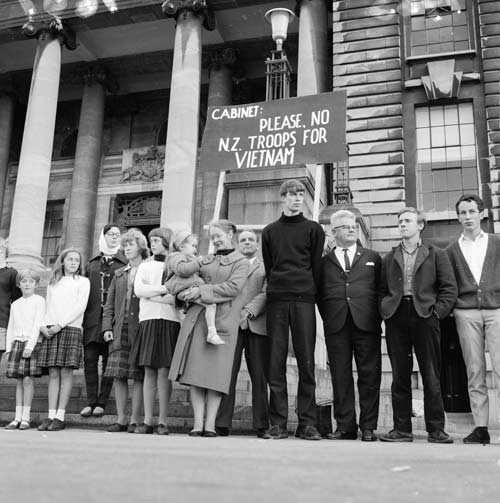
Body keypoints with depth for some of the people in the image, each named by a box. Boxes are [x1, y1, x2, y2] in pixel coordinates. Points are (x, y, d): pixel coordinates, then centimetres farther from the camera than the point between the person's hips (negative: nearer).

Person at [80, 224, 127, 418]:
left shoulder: (124, 263, 6)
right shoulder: (92, 263, 18)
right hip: (91, 318, 3)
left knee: (108, 361, -1)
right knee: (90, 359, 0)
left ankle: (101, 402, 4)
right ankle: (90, 401, 6)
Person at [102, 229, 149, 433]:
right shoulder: (119, 274, 19)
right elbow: (109, 303, 17)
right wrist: (107, 327, 5)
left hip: (140, 329, -4)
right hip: (119, 330, 5)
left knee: (138, 376, -4)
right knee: (118, 375, 3)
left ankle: (134, 419, 2)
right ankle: (121, 419, 10)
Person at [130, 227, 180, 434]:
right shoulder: (145, 266, 19)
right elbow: (138, 290, 2)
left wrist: (151, 294, -7)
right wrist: (164, 289, -5)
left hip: (169, 320, -2)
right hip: (148, 320, 3)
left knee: (164, 371, -6)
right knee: (149, 371, 1)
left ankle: (163, 421, -1)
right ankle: (147, 420, 3)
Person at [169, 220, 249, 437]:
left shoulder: (241, 262, 8)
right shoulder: (205, 260, 23)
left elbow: (233, 287, -7)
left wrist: (201, 290, -12)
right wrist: (187, 293, -4)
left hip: (222, 319, -4)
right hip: (197, 317, 4)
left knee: (216, 371, -5)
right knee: (196, 370, -3)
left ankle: (210, 423, -1)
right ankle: (198, 422, -1)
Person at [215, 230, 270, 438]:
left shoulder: (265, 268, 17)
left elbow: (265, 294, 3)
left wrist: (249, 311, -12)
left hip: (256, 325, 0)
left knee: (259, 376, -1)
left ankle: (262, 426, 3)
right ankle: (222, 424, -6)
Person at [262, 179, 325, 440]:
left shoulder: (313, 229, 12)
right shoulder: (270, 231, 16)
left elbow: (316, 266, 8)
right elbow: (268, 267, 16)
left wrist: (312, 293, 1)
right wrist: (275, 289, 7)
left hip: (304, 300, -1)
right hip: (276, 301, 2)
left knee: (306, 362, -3)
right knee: (276, 362, -2)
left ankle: (307, 422, 1)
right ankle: (278, 422, 2)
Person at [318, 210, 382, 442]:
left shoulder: (373, 258, 16)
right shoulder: (325, 261, 13)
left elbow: (381, 289, 12)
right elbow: (320, 294, 12)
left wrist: (376, 317, 2)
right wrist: (328, 317, 2)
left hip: (366, 324, 0)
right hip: (336, 326, 0)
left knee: (369, 376, -1)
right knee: (340, 377, 1)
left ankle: (368, 427, 7)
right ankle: (345, 425, 8)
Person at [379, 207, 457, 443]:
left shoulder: (436, 254, 10)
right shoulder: (389, 258, 17)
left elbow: (449, 288, 4)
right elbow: (382, 289, 17)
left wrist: (437, 311, -7)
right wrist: (385, 310, 1)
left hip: (425, 317, -2)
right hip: (396, 319, 3)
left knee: (431, 377, 0)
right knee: (400, 376, 4)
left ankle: (436, 429, 9)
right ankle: (402, 428, 10)